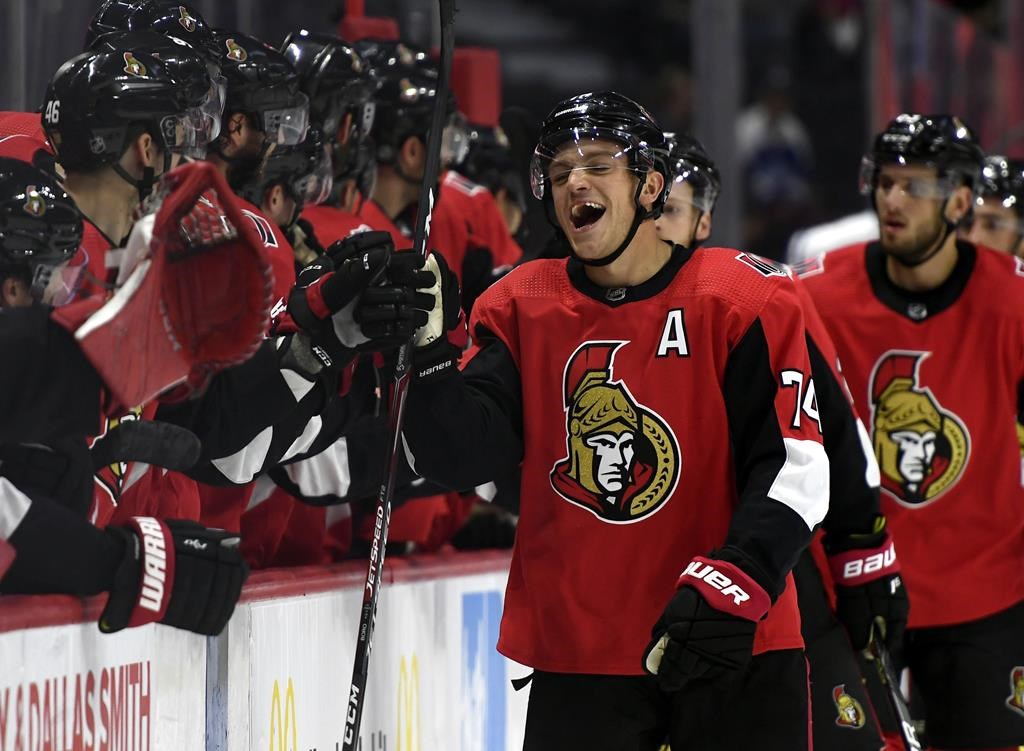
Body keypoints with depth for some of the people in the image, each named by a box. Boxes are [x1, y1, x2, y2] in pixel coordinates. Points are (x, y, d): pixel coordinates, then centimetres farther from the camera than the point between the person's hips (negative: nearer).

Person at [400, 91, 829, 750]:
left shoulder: (745, 299, -4)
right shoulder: (519, 309, 5)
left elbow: (795, 466, -8)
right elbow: (461, 456, -4)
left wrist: (734, 584, -20)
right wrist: (433, 343, -19)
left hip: (735, 645, -2)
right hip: (576, 656, 2)